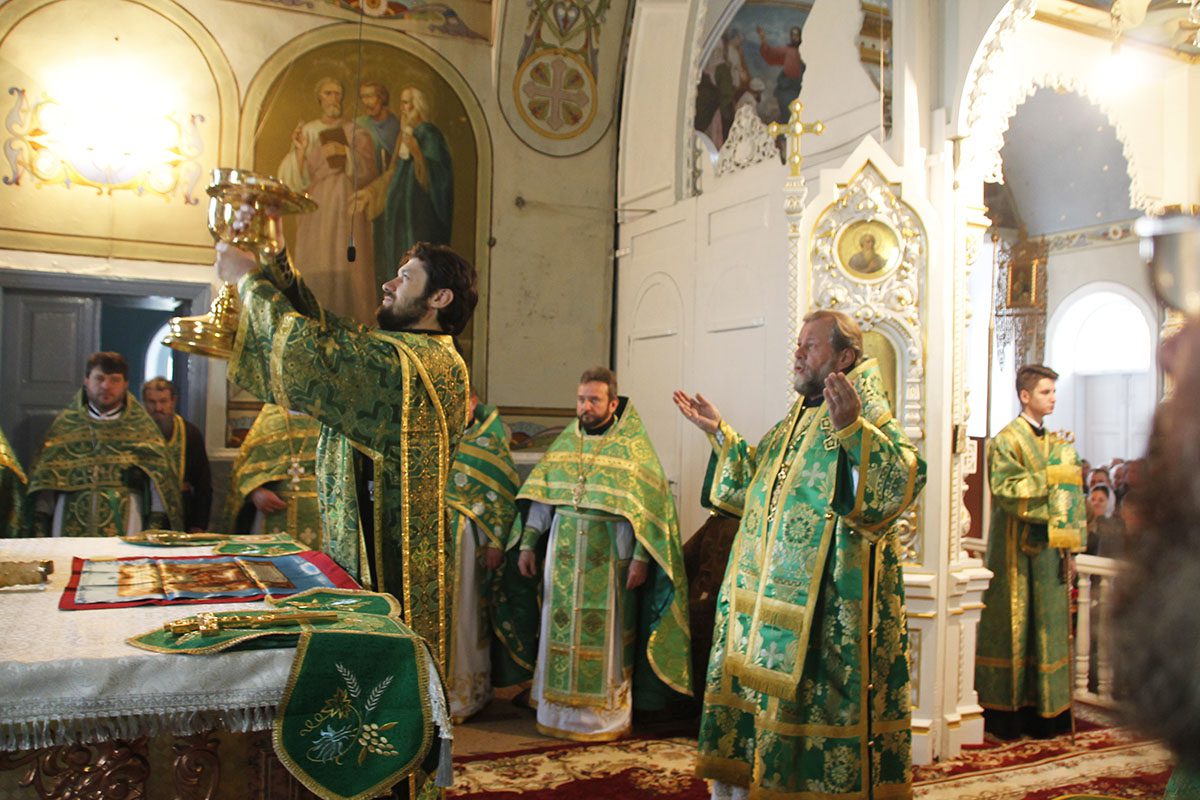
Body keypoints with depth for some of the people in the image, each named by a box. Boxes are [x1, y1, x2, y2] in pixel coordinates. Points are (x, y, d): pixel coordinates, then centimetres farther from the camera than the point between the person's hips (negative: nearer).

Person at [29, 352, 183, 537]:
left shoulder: (140, 426, 7)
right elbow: (45, 475, 10)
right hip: (71, 527, 2)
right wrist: (40, 524, 3)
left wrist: (156, 524, -8)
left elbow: (159, 479, 1)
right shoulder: (66, 423, 12)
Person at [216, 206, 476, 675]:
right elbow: (320, 324, 16)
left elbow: (307, 349, -22)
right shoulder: (396, 351, 12)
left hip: (386, 568, -10)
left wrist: (248, 279, -7)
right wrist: (274, 257, 9)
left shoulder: (404, 362, -19)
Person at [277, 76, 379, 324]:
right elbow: (298, 177, 4)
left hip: (348, 210, -1)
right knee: (314, 269, -5)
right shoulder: (306, 131, 12)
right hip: (316, 210, 1)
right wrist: (300, 150, -12)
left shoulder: (357, 133, 9)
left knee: (347, 268, -8)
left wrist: (346, 152, -16)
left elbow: (368, 172, -3)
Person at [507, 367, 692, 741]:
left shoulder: (633, 446, -5)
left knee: (605, 635, 3)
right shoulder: (565, 442, 9)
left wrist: (640, 557, -14)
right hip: (564, 556, 4)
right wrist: (527, 543, 5)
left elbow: (649, 505, -8)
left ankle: (606, 713, 16)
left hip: (609, 559, -4)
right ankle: (561, 708, 22)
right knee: (561, 630, 9)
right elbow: (540, 497, 10)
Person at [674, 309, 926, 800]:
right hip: (768, 591, 9)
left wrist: (853, 428, -38)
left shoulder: (869, 414, -9)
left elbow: (904, 480, -26)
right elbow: (755, 486, 25)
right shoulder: (798, 417, 17)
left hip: (825, 601, -9)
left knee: (816, 701, -1)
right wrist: (719, 433, 20)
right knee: (754, 692, 15)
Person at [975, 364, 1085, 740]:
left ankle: (1044, 711, 17)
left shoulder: (1053, 442, 15)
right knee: (1013, 625, -2)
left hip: (1048, 545, 7)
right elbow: (1005, 489, -20)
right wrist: (1048, 475, -18)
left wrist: (1068, 547, 11)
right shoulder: (1007, 440, -8)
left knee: (1048, 624, 9)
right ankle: (1005, 712, 7)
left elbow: (1064, 495, 16)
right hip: (1016, 549, -7)